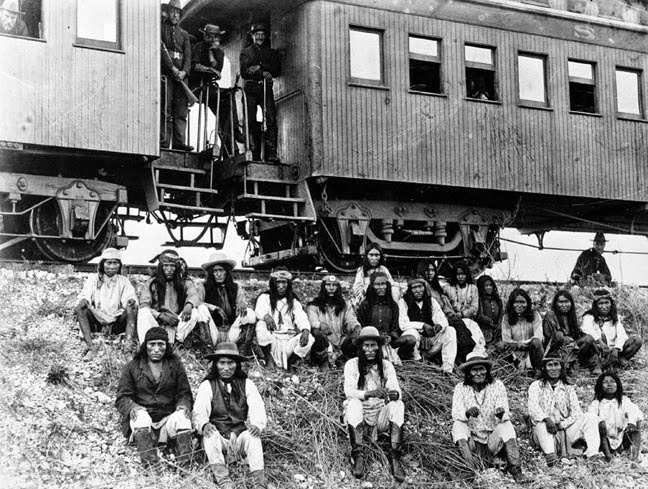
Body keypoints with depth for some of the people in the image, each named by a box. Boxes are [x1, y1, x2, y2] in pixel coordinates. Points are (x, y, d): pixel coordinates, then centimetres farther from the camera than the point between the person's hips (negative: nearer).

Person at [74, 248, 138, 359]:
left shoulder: (123, 281, 13)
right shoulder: (93, 279, 12)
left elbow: (129, 297, -3)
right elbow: (85, 295, -3)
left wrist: (131, 301, -28)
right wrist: (83, 301, -28)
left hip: (116, 323, 0)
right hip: (96, 322, 0)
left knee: (132, 308, -26)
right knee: (80, 308, -26)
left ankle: (129, 345, -41)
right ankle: (91, 348, -35)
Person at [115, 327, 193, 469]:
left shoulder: (175, 365, 16)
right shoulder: (132, 367, 11)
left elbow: (184, 394, 15)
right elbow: (122, 397, 7)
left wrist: (183, 405, -10)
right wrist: (131, 407, -17)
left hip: (168, 419, 1)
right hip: (142, 420, -1)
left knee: (181, 416, -32)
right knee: (141, 414, -35)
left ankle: (184, 465, -46)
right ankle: (150, 465, -52)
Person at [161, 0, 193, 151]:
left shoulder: (184, 34, 21)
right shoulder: (160, 28, 8)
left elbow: (188, 55, 10)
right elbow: (161, 50, -4)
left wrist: (184, 71, -8)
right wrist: (172, 68, -14)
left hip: (181, 73, 4)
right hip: (165, 72, -4)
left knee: (181, 109, -3)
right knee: (165, 108, -10)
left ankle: (179, 142, -6)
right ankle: (164, 142, -14)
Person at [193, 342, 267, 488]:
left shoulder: (246, 384, 10)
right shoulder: (207, 386, 6)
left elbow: (258, 409, -3)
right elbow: (199, 412, -6)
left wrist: (257, 425, -26)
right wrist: (204, 425, -31)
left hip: (240, 436, 1)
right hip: (218, 438, -1)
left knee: (253, 436, -29)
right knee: (210, 434, -31)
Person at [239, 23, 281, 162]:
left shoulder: (271, 52, 20)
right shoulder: (245, 52, 16)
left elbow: (277, 71, 5)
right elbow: (244, 72, 1)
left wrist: (259, 67, -8)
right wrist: (263, 73, -11)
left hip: (266, 89, 0)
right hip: (250, 89, 0)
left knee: (271, 120, -16)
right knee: (251, 122, -6)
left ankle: (271, 154, -22)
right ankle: (255, 155, -4)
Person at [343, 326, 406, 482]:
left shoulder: (386, 365, 3)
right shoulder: (352, 364, -3)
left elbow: (396, 391, -7)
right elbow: (348, 391, -16)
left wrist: (395, 394, -34)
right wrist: (369, 393, -36)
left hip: (381, 415, 2)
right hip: (359, 416, -2)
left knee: (398, 405, -25)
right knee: (354, 403, -32)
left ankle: (394, 458, -33)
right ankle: (359, 457, -36)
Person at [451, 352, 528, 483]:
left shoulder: (497, 386, -3)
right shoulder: (461, 388, -3)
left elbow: (506, 417, -12)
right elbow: (455, 415, -17)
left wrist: (501, 414, -38)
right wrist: (467, 413, -40)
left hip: (493, 441, 0)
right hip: (472, 440, 0)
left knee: (506, 426, -26)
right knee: (458, 426, -27)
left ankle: (515, 470, -36)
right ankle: (470, 467, -48)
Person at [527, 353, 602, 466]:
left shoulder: (568, 389, 15)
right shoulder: (536, 386, 8)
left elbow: (577, 412, 2)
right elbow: (533, 407, -10)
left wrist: (561, 425, -16)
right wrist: (547, 419, -30)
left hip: (565, 430, 3)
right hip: (544, 433, -3)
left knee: (590, 417, -18)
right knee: (541, 425, -36)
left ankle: (592, 453, -38)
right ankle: (550, 454, -60)